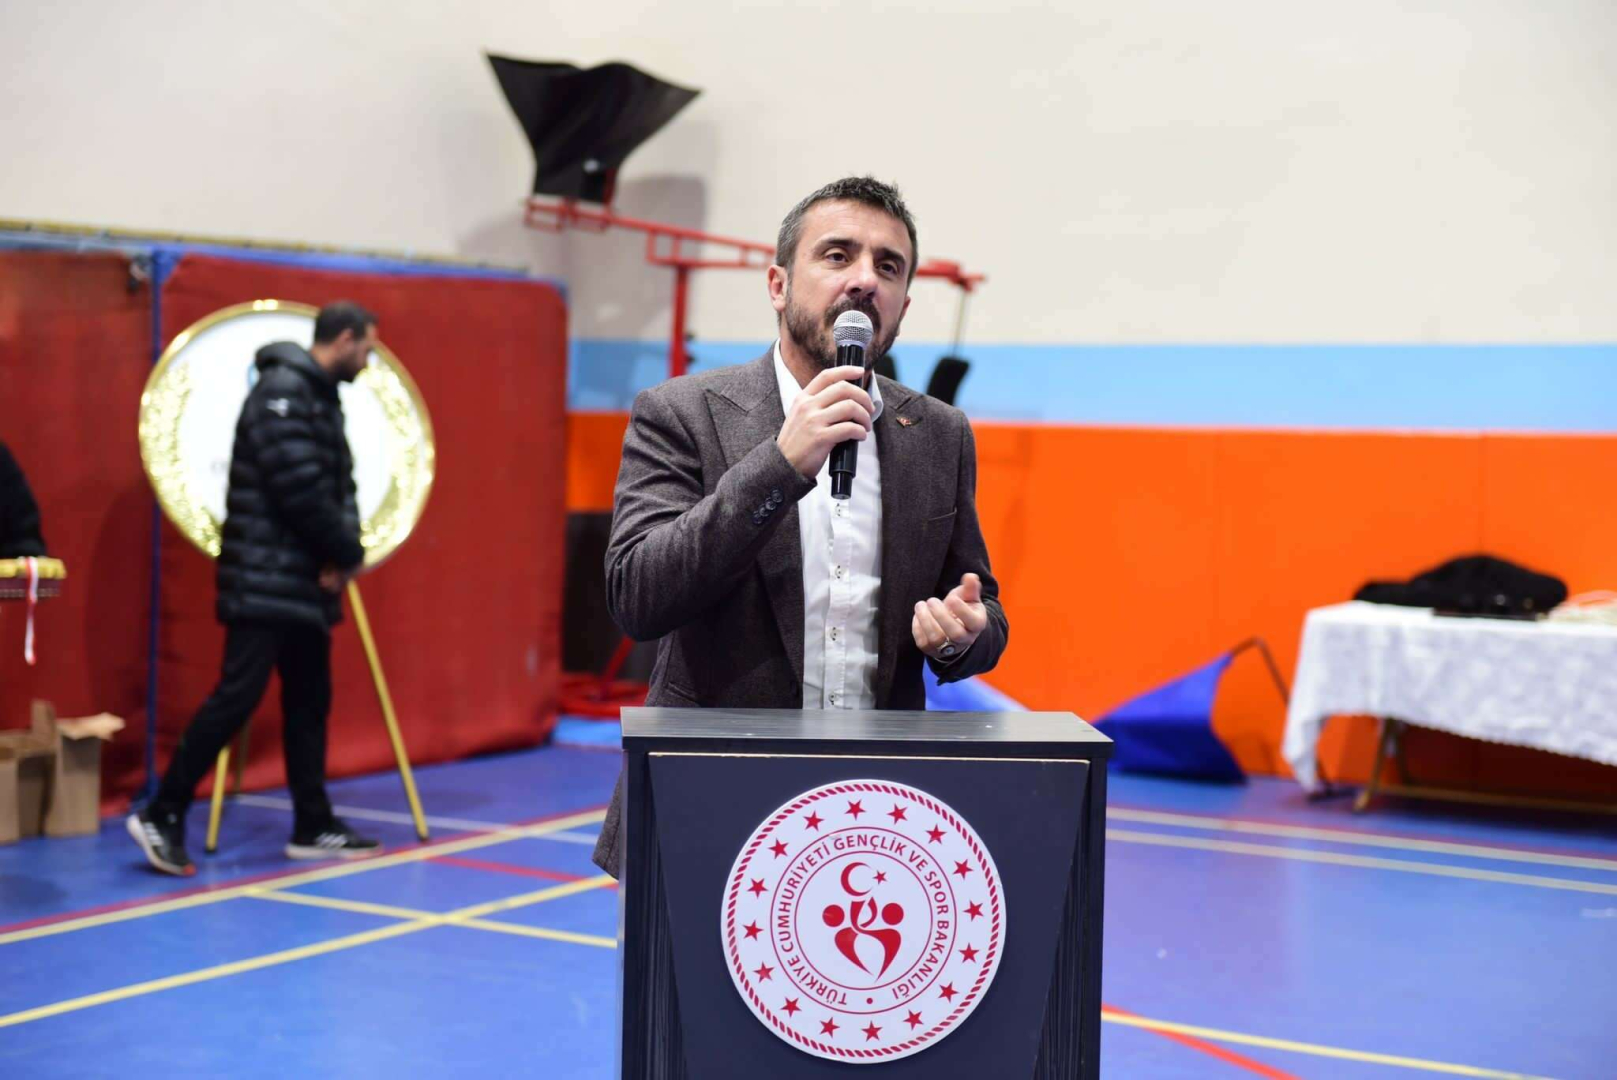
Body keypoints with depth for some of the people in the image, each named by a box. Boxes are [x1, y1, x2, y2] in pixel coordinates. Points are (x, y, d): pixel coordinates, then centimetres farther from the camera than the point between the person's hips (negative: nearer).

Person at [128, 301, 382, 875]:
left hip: (305, 580, 10)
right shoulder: (283, 391, -14)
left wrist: (341, 556, -3)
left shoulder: (320, 396, 16)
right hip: (267, 581, -10)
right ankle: (162, 815, -5)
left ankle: (313, 826, 16)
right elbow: (302, 489, -21)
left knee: (309, 700, 11)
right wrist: (347, 553, -9)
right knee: (238, 695, -11)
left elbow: (338, 487, 14)